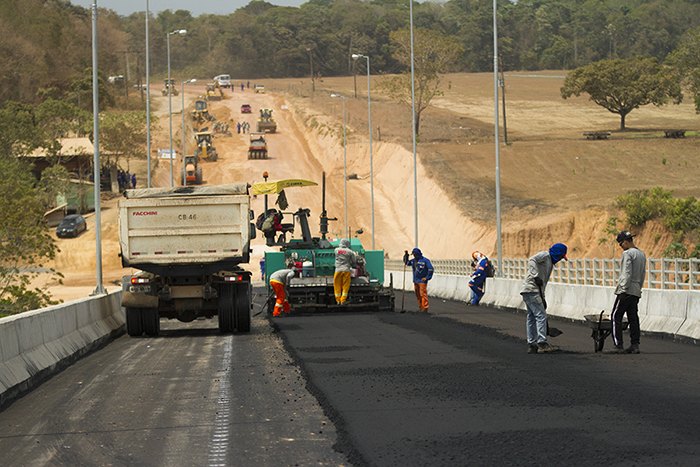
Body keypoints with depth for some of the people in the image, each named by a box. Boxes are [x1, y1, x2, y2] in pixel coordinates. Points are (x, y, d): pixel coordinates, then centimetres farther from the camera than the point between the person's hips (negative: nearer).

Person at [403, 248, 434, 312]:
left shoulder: (425, 260, -10)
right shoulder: (414, 260, 12)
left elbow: (430, 269, -11)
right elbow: (406, 263, 26)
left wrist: (427, 277, -13)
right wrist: (406, 255, 12)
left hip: (422, 281, -8)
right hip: (416, 280, 8)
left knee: (423, 294, -11)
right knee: (418, 295, 9)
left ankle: (425, 308, -10)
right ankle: (420, 307, 17)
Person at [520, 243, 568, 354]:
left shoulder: (550, 263, 25)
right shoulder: (545, 255, -2)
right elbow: (532, 261, -21)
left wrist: (543, 299, 23)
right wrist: (536, 276, -28)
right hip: (531, 289, -10)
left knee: (532, 317, 11)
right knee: (541, 315, -11)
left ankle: (531, 345, 15)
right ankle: (542, 344, -14)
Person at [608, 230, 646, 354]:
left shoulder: (627, 254, -12)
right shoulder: (642, 254, 16)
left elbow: (627, 274, -18)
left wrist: (623, 290, -18)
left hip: (626, 290, -9)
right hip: (636, 291, 9)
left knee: (616, 316, -5)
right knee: (633, 318, 8)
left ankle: (618, 345, -11)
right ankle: (635, 345, 4)